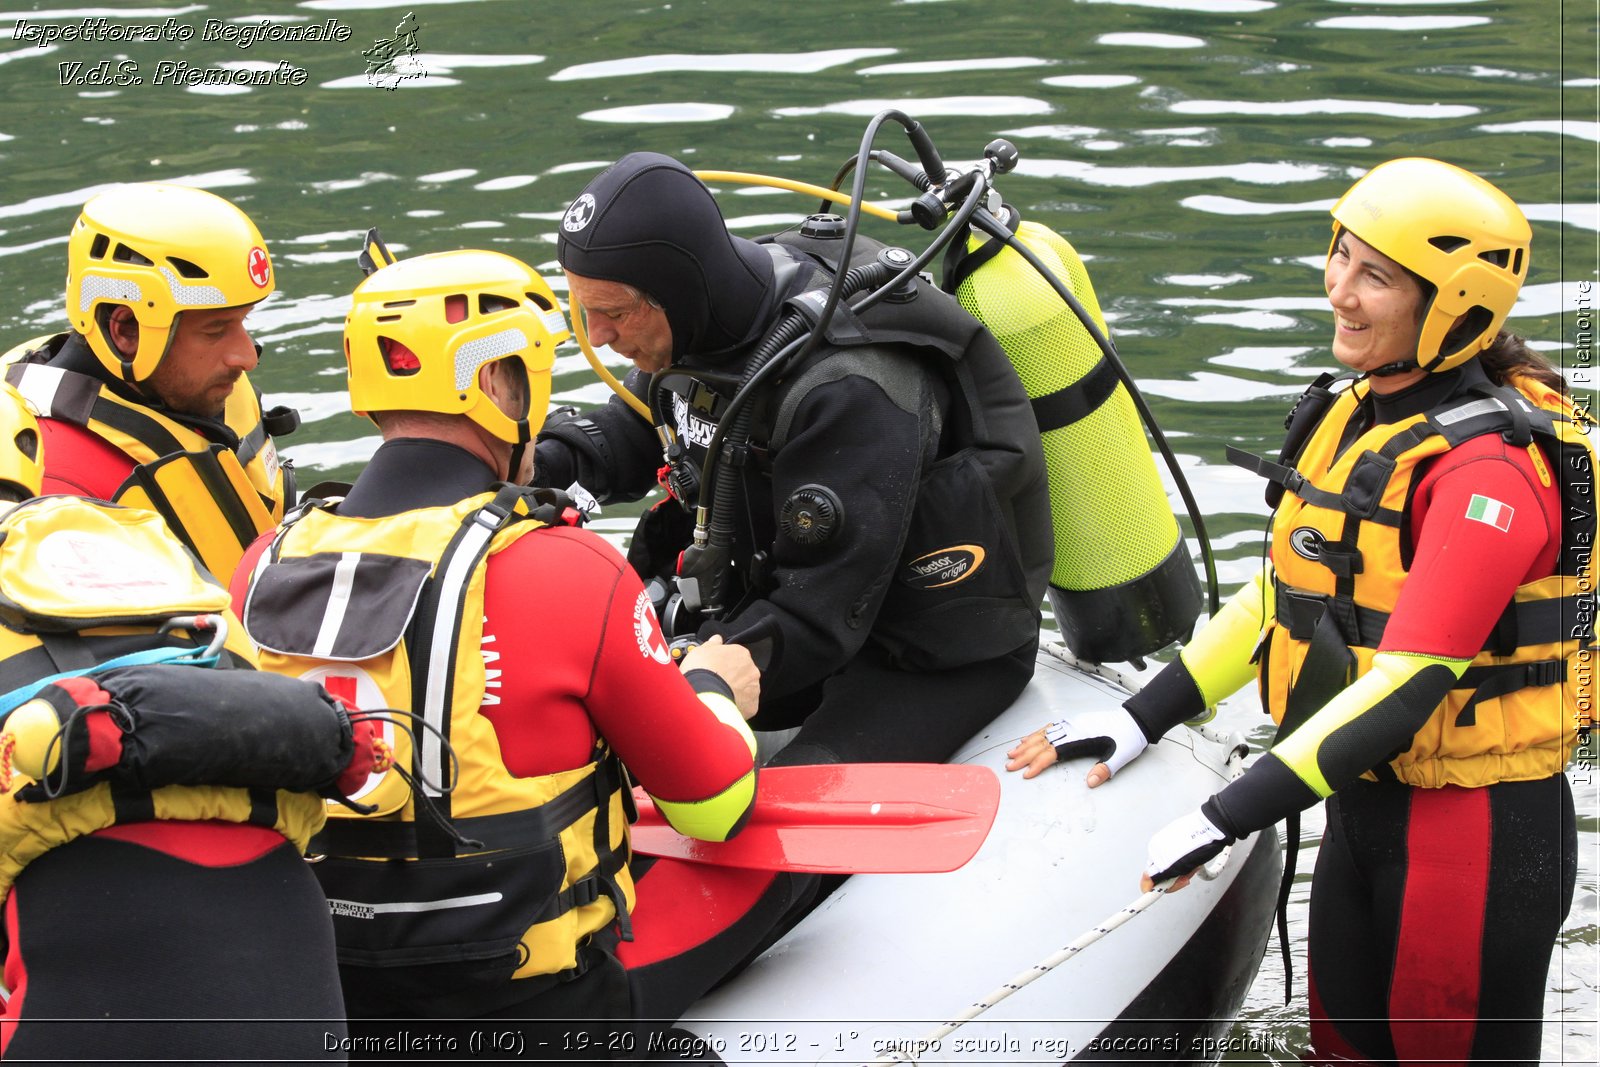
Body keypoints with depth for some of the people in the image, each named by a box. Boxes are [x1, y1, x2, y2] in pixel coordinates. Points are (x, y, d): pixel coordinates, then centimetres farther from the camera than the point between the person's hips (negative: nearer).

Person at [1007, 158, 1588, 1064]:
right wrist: (1141, 721, 7)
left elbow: (1410, 682, -28)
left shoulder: (1487, 468, -24)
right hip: (1366, 804, 9)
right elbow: (1286, 589, 14)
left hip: (1480, 831, -9)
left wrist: (1231, 817, -30)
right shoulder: (1355, 414, 5)